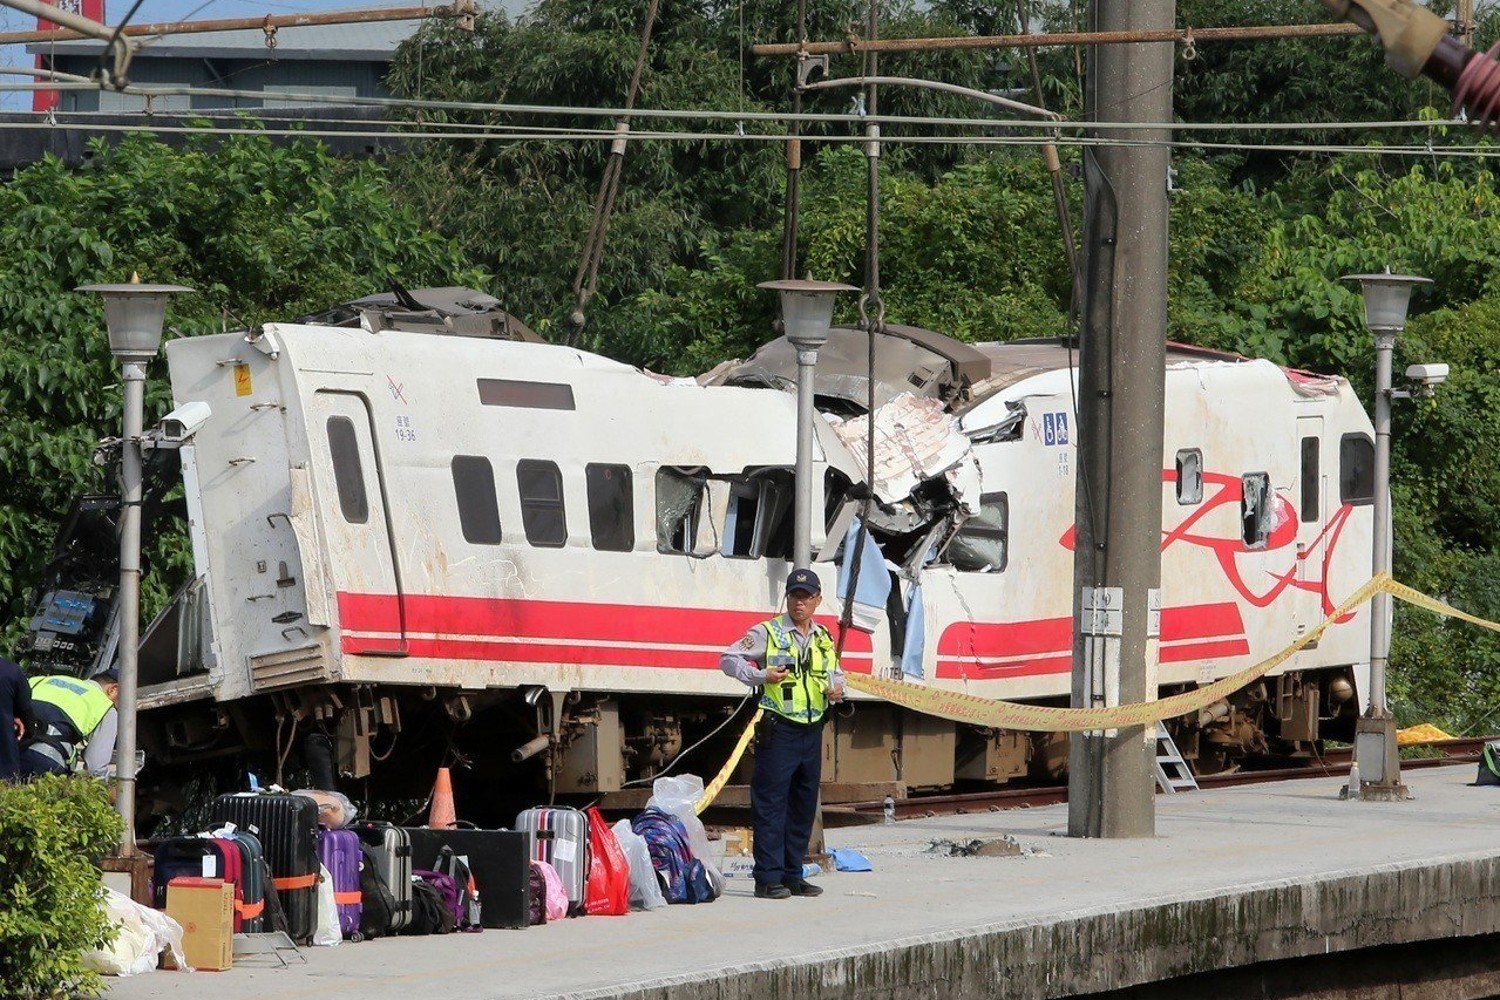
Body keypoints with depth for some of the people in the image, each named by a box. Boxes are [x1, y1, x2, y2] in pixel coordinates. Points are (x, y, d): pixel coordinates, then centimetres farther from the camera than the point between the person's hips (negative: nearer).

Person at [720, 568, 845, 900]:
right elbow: (728, 659, -3)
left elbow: (835, 673, 28)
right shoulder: (768, 633, -3)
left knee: (804, 806, 10)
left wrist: (837, 688, 5)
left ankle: (792, 875, 18)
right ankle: (768, 879, -6)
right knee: (771, 805, -7)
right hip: (779, 731, -6)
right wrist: (760, 676, -17)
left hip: (812, 732, 6)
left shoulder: (824, 639, 14)